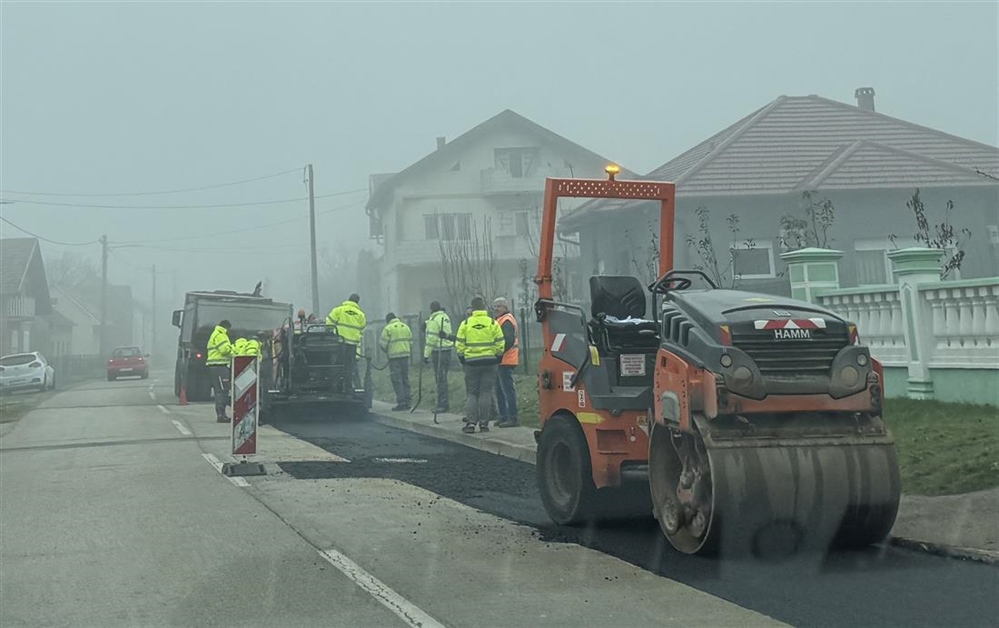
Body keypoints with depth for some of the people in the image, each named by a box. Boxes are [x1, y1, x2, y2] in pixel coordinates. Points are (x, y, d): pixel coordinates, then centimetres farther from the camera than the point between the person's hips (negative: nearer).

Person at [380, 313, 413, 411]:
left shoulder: (388, 328, -3)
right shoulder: (406, 327, 14)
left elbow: (382, 344, -6)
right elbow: (410, 343, 13)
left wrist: (387, 351, 13)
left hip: (394, 356, -5)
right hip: (405, 355, 5)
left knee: (397, 380, -4)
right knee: (405, 379, 12)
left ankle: (401, 402, -9)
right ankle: (407, 401, 11)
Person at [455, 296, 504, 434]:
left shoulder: (465, 324, -1)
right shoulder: (493, 323, -1)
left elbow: (459, 345, 0)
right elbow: (500, 344, -1)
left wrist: (462, 359, 13)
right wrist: (497, 358, 13)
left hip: (471, 362, 0)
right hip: (489, 362, 0)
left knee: (471, 393, 6)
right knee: (486, 393, 4)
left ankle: (470, 422, -2)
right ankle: (484, 423, 2)